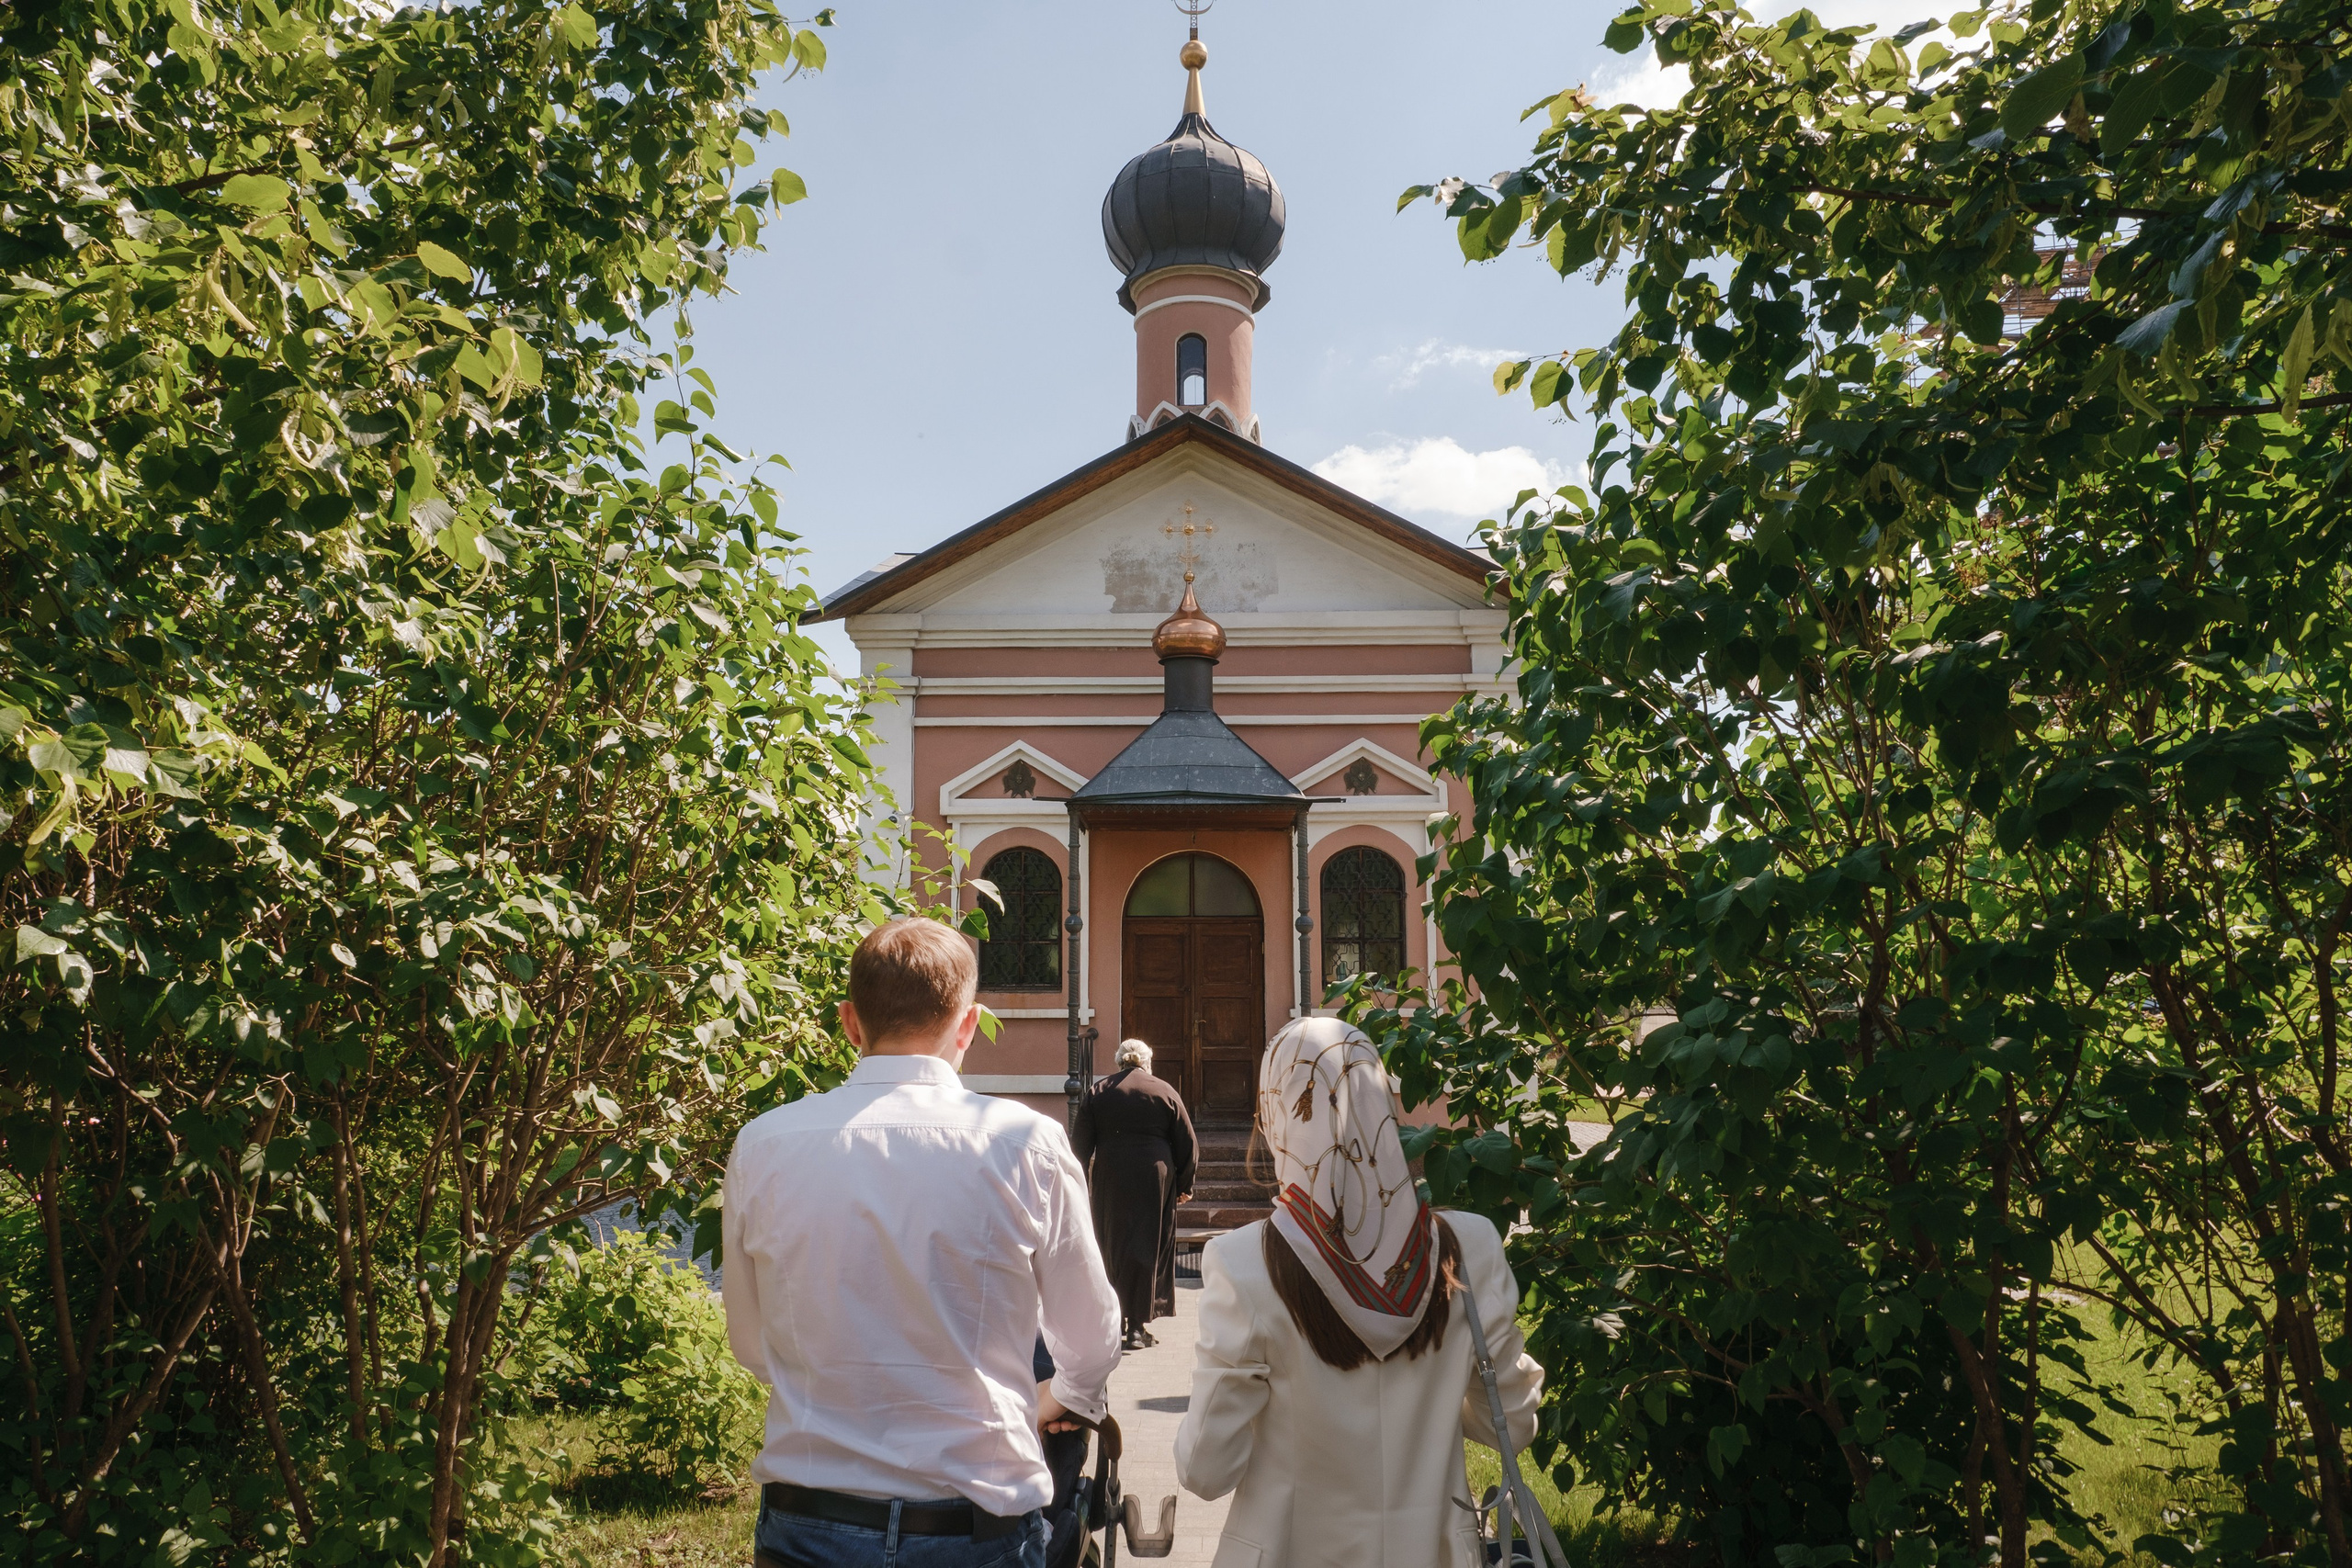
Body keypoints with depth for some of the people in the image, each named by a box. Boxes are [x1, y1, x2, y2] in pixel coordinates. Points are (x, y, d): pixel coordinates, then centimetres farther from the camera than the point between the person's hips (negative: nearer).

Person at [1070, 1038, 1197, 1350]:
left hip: (1109, 1179, 1)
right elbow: (1187, 1144, 6)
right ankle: (1138, 1326, 3)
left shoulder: (1098, 1092, 6)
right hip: (1153, 1179, -1)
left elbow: (1080, 1143, 5)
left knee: (1112, 1248, 11)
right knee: (1147, 1249, 4)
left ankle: (1115, 1322, 15)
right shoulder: (1165, 1091, 4)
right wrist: (1185, 1185, 14)